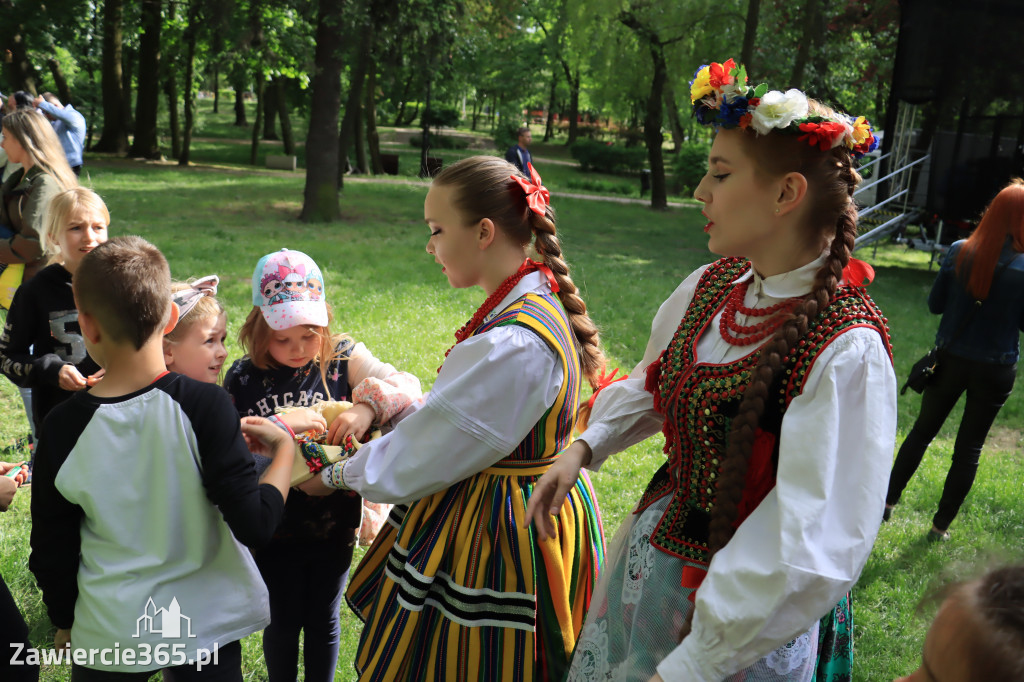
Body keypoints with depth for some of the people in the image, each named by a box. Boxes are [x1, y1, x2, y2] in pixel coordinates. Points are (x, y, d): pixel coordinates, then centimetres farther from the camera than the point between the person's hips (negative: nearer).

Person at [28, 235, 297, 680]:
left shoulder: (64, 427, -13)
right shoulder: (203, 406, -20)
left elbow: (51, 555, -3)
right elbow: (254, 525, -21)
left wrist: (64, 621, 15)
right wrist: (284, 450, -6)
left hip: (110, 632, 2)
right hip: (205, 627, -1)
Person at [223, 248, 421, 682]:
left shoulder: (345, 360, -9)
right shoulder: (242, 380, -7)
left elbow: (408, 386, -17)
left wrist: (368, 406, -34)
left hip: (333, 524, 0)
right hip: (273, 528, 0)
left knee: (324, 620, 19)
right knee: (282, 622, 18)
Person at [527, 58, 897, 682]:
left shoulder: (846, 352, -27)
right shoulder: (711, 286, -5)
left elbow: (811, 550, -29)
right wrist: (585, 447, 1)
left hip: (745, 614, -6)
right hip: (652, 554, 7)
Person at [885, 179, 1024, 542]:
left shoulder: (959, 251, -11)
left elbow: (935, 304, -1)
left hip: (950, 359, 2)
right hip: (995, 371, -1)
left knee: (923, 430, 19)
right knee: (969, 447, 12)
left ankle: (888, 501, 26)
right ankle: (941, 525, 20)